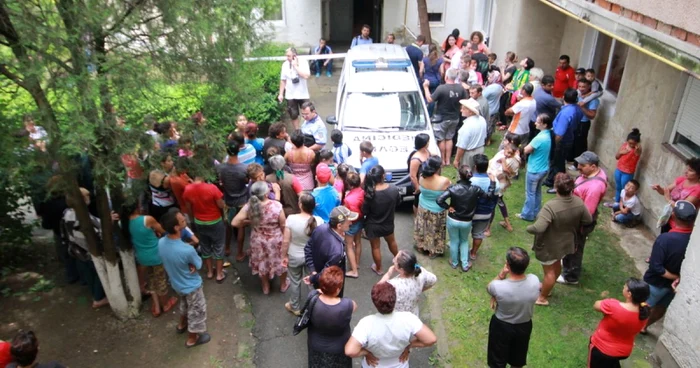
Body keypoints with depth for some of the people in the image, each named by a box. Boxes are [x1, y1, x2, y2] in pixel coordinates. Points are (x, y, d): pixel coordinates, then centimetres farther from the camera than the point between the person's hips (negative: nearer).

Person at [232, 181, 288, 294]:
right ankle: (283, 285, 49)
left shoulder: (249, 206, -22)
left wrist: (249, 221, -1)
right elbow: (283, 225, -19)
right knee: (280, 261, 26)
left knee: (262, 262, 28)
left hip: (258, 241, 2)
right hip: (276, 241, -2)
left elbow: (234, 223, -19)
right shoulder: (276, 205, -30)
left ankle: (266, 287, 49)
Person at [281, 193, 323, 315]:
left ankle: (294, 307, 40)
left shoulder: (291, 219, -25)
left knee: (295, 281, 22)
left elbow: (285, 241, -17)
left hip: (294, 257, -1)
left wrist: (284, 256, -1)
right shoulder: (319, 221, -21)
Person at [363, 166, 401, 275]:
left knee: (375, 247, 19)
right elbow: (398, 200, -1)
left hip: (373, 225, -3)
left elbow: (364, 211, -18)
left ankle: (379, 269, 37)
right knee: (391, 241, 31)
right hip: (388, 223, 3)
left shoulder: (369, 193, -29)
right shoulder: (393, 189, -21)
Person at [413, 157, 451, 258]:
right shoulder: (444, 181, -32)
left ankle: (421, 246, 47)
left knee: (423, 228, 26)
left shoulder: (422, 177, -20)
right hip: (437, 212, -3)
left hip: (423, 208, 4)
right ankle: (433, 251, 38)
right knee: (435, 231, 19)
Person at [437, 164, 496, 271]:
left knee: (454, 241, 21)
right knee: (464, 241, 26)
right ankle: (465, 264, 31)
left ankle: (454, 262, 40)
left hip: (452, 220, -1)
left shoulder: (453, 188, -22)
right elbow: (489, 195, -1)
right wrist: (493, 181, 8)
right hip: (466, 222, 1)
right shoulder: (475, 189, -17)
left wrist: (448, 207, -13)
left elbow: (439, 200, -30)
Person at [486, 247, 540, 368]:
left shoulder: (498, 287, -35)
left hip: (501, 326, -3)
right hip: (525, 326, 3)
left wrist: (501, 275, -26)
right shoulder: (534, 281, -25)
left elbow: (489, 287, -11)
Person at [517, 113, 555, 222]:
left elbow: (526, 150, -18)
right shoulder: (550, 135, -1)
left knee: (530, 193, 7)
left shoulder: (539, 138, -29)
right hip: (544, 169, 8)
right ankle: (535, 212, 35)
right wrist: (533, 146, -2)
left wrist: (529, 145, -3)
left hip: (534, 170, -8)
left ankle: (528, 214, 19)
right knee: (537, 191, 21)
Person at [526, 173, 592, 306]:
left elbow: (538, 228, -43)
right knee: (556, 266, 28)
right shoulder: (578, 202, -16)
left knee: (549, 271, 13)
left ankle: (542, 298, 34)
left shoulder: (551, 206, -38)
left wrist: (528, 228, -21)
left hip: (549, 246, -7)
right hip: (565, 242, 7)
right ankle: (546, 288, 52)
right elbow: (588, 220, -2)